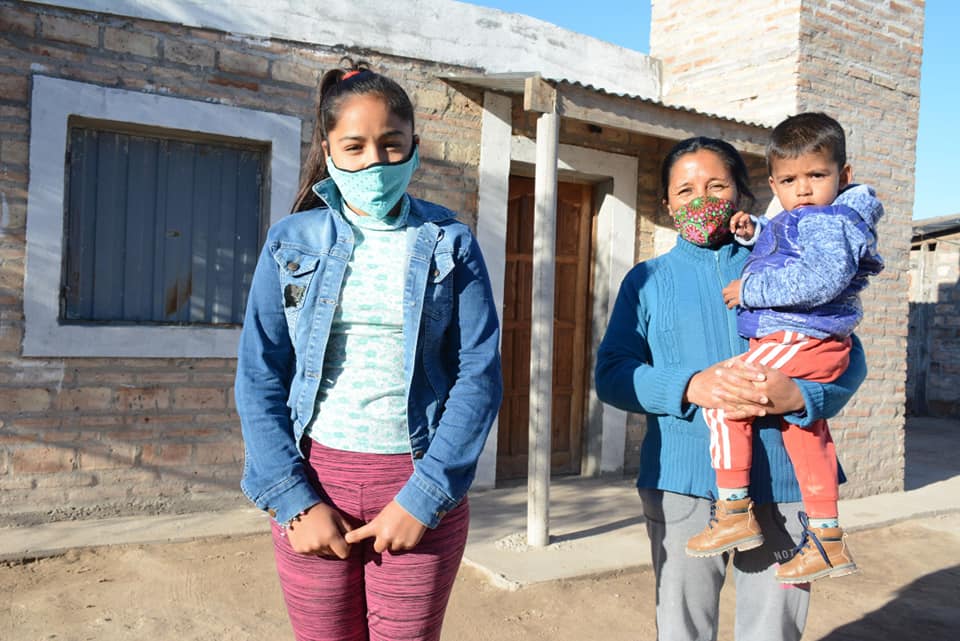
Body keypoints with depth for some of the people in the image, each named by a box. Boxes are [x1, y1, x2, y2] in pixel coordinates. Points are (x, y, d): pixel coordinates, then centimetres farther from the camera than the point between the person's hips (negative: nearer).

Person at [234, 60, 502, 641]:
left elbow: (480, 377, -5)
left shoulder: (450, 245, 1)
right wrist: (294, 500, -8)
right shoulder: (292, 242, 3)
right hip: (314, 478, 1)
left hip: (420, 485, -1)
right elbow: (260, 379, 0)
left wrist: (424, 497, -11)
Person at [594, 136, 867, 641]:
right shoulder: (646, 280, 8)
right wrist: (691, 387, -19)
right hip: (682, 483, 0)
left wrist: (799, 395, -17)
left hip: (781, 483, 1)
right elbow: (611, 374, -2)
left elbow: (848, 359, 4)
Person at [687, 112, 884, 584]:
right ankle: (827, 540, 29)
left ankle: (734, 511, -10)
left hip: (798, 342, -11)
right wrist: (752, 233, 20)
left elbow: (819, 279, -30)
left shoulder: (829, 222, -13)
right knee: (805, 432, 17)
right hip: (817, 348, 11)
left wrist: (750, 290, -22)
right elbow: (778, 255, 41)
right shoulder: (799, 222, 19)